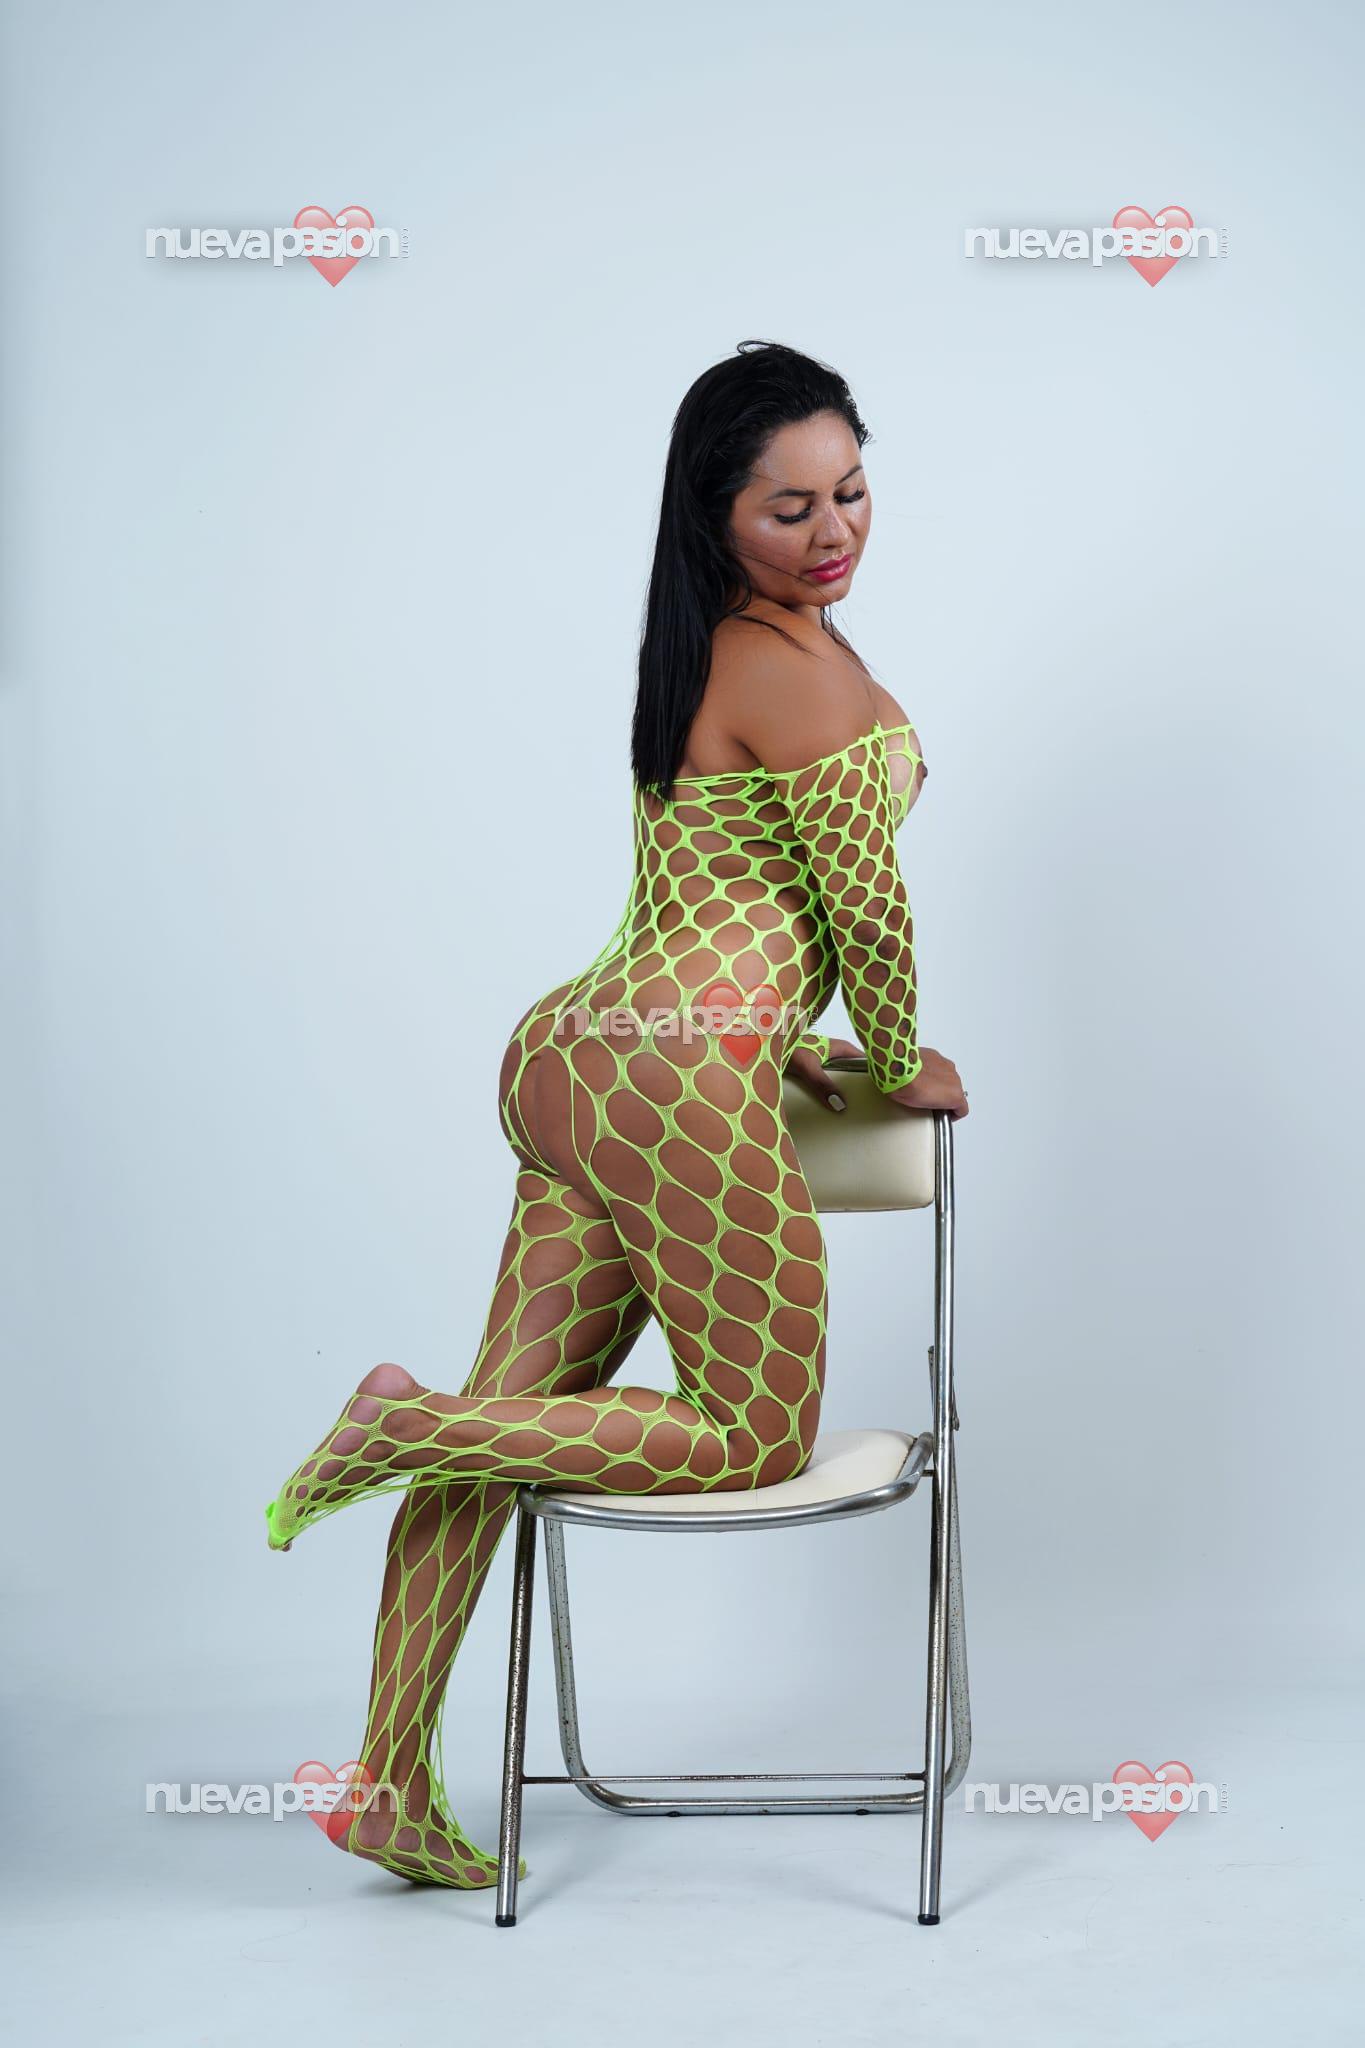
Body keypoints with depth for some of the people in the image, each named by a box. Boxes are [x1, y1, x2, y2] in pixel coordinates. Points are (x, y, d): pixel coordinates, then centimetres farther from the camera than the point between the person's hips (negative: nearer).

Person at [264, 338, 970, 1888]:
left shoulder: (698, 650, 19)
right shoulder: (804, 668, -10)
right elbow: (864, 898, -7)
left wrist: (772, 1034, 26)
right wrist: (902, 1066, 8)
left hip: (572, 1048, 10)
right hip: (682, 1084, -10)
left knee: (513, 1416, 10)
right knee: (759, 1440, 3)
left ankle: (391, 1785, 14)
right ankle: (409, 1423, -5)